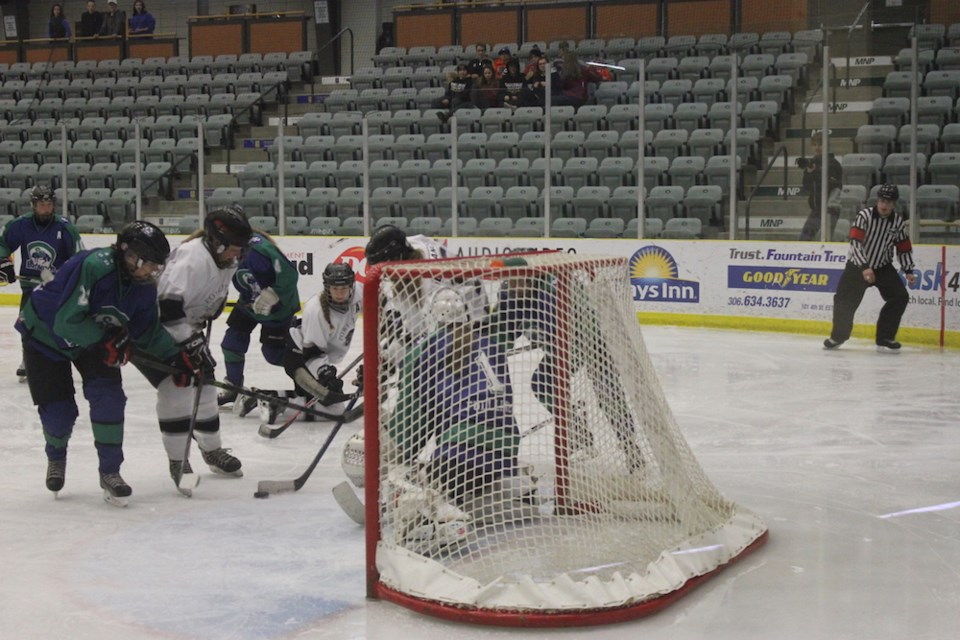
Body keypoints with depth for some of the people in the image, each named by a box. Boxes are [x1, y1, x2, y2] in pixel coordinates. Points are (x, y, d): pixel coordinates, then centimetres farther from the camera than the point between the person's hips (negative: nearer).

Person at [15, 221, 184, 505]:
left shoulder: (144, 288, -14)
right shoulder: (93, 267, -37)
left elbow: (149, 331, -1)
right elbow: (66, 322, -37)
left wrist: (176, 356, -14)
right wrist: (109, 339, -32)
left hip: (95, 337, 5)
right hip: (45, 335, -5)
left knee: (108, 396, -15)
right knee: (59, 411, -4)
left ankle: (110, 471, -2)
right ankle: (56, 457, 31)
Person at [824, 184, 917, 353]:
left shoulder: (898, 222, -6)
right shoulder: (864, 216, -19)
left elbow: (904, 248, 7)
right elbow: (855, 243, -28)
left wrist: (908, 271, 2)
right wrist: (865, 268, -37)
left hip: (883, 267, 3)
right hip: (857, 265, -3)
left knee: (900, 297, -12)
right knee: (845, 300, -5)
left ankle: (885, 339, -3)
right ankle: (838, 336, 21)